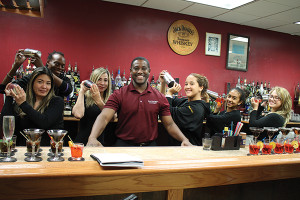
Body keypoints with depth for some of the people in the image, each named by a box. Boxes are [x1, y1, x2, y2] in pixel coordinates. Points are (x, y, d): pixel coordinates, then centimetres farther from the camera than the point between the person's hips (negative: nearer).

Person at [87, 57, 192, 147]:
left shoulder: (159, 97, 6)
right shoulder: (118, 94, -1)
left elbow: (169, 124, 8)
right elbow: (104, 117, -12)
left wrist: (184, 139, -9)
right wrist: (92, 138, -30)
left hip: (150, 146, 2)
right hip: (124, 145, -2)